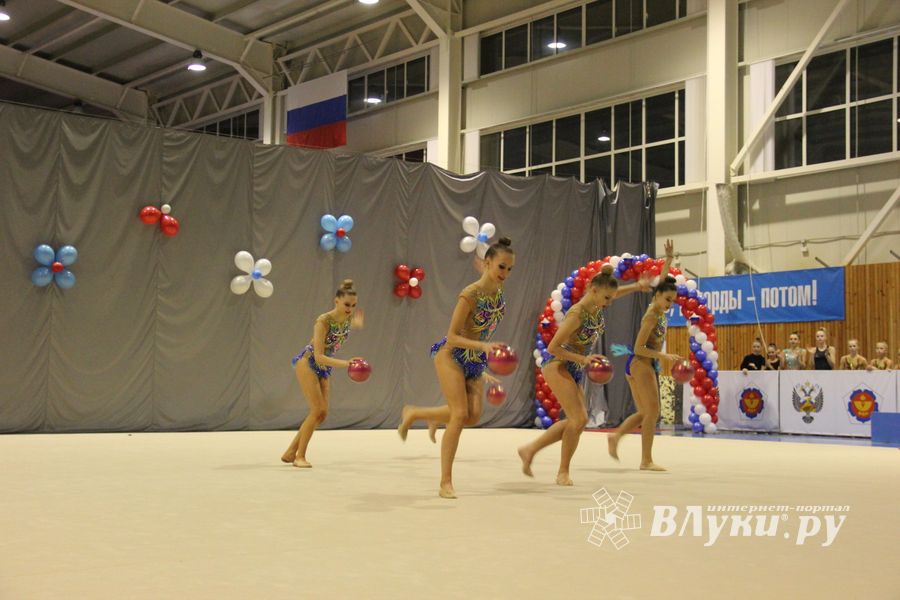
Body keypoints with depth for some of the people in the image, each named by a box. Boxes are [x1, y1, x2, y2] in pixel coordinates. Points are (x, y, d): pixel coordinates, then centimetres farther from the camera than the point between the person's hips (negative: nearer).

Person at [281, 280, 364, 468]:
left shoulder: (349, 319, -8)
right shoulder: (323, 321, -27)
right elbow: (318, 356, -30)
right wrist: (346, 364, -38)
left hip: (324, 368, 7)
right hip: (307, 363, -7)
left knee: (322, 413, 3)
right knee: (317, 410, -15)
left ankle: (290, 452, 14)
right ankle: (300, 456, -5)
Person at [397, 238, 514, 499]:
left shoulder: (499, 291, 0)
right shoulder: (470, 295, -22)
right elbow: (452, 337, -21)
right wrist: (484, 345, -32)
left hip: (476, 361, 7)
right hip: (452, 356, -7)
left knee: (474, 415, -5)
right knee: (460, 414, -16)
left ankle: (415, 413, 19)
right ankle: (445, 483, -7)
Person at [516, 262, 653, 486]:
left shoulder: (597, 305, -2)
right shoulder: (577, 314, -25)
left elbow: (613, 292, 24)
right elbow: (553, 347, -22)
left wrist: (637, 286, 12)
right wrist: (583, 359, -26)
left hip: (575, 370, 9)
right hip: (557, 366, -9)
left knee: (576, 421, 9)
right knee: (579, 419, -17)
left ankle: (530, 450, 18)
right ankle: (563, 472, -3)